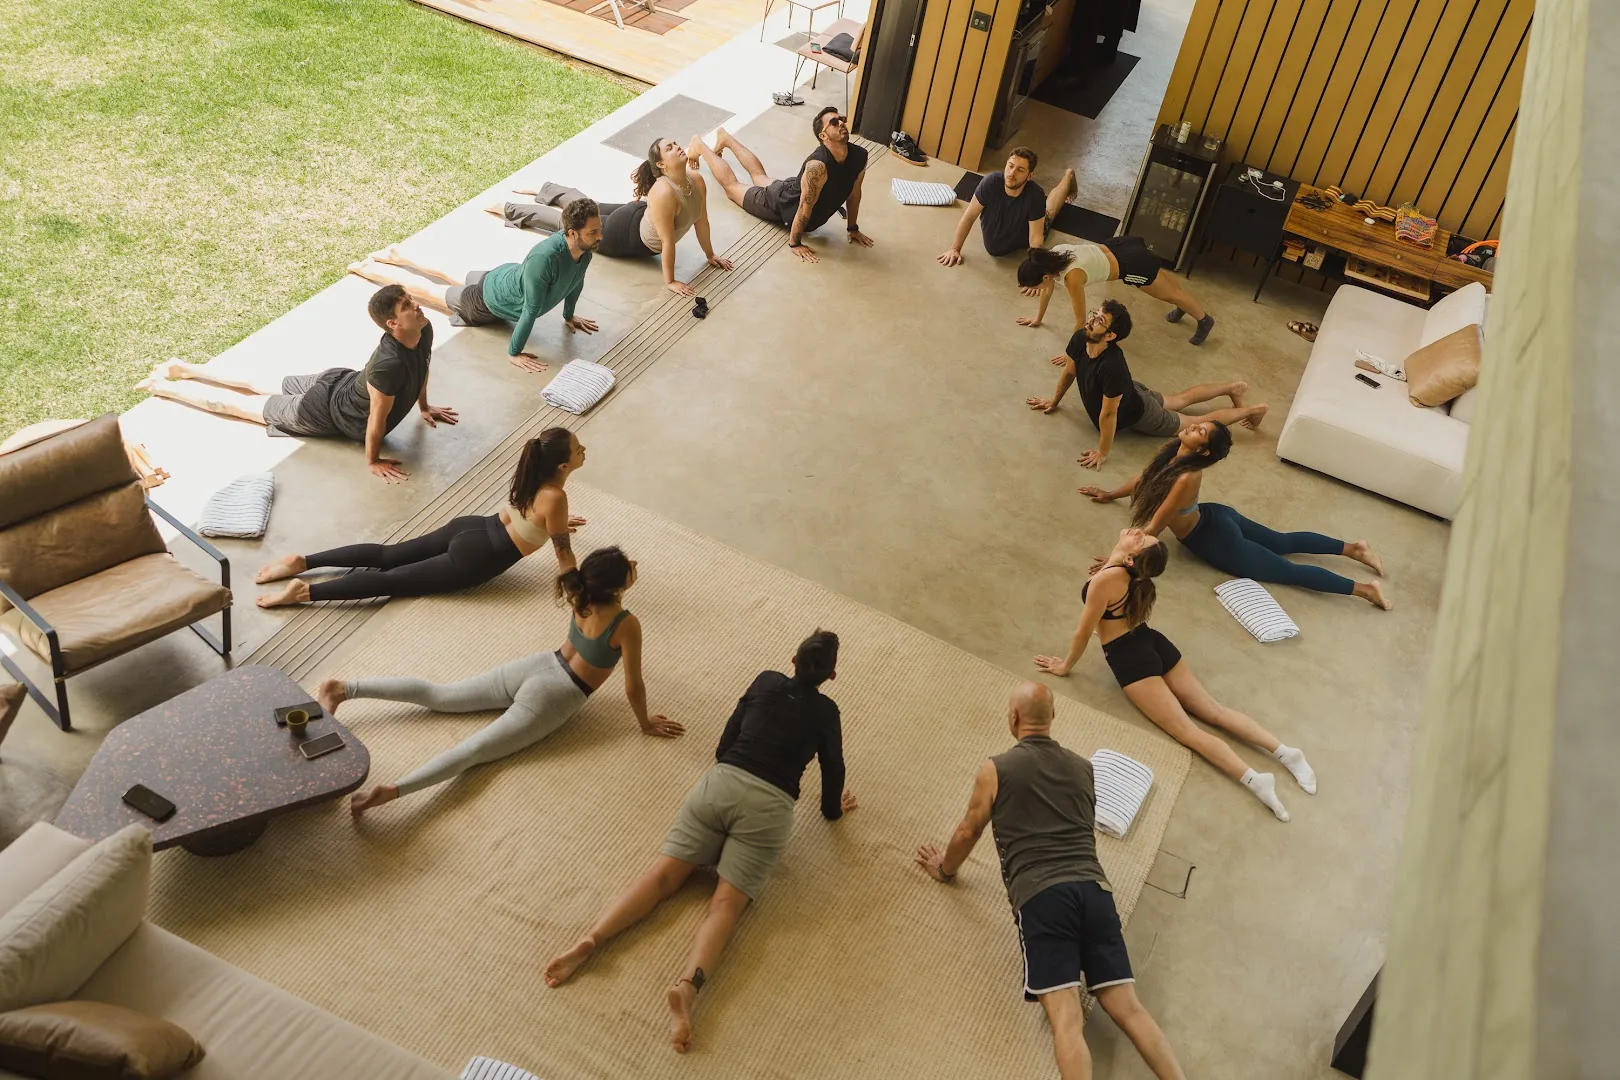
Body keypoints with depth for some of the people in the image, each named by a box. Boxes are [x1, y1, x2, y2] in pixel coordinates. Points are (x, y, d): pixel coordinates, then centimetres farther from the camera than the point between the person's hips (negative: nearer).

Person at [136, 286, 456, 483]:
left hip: (340, 382, 7)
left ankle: (185, 368, 49)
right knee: (231, 404, 16)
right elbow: (377, 418, -32)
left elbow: (421, 368, 5)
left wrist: (423, 407, 15)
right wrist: (373, 462, -20)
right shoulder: (390, 364, -44)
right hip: (325, 411, -7)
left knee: (259, 386, 30)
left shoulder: (424, 330, -18)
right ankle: (162, 385, 35)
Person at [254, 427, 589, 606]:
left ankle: (302, 562, 9)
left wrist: (554, 523, 40)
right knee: (390, 580, -5)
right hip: (473, 559, -7)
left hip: (471, 529, 7)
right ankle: (305, 591, -11)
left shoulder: (533, 467, 1)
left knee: (387, 556, 11)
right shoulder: (554, 497, -24)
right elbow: (564, 553, -14)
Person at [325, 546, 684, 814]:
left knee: (439, 695, 11)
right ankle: (392, 789, -36)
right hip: (550, 698, -7)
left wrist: (624, 576, 25)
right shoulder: (627, 625, -22)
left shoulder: (583, 596, -4)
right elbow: (633, 686, -12)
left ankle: (343, 688, 3)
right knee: (474, 749, -16)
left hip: (533, 667, 7)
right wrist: (646, 723, 3)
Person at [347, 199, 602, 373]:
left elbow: (576, 282, 1)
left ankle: (397, 257, 56)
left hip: (509, 277, 7)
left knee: (457, 282, 36)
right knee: (423, 291, 18)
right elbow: (531, 310, -39)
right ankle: (366, 267, 40)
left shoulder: (584, 248, -21)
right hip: (489, 300, -7)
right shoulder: (545, 258, -46)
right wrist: (514, 353, -31)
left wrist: (569, 316, 12)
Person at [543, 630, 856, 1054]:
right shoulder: (826, 711, 14)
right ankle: (689, 984, -38)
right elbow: (833, 768, 22)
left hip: (719, 782, 2)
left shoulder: (765, 681, 20)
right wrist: (833, 809, 41)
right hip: (770, 805, -2)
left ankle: (591, 939, -24)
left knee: (664, 873, -3)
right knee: (726, 903, -12)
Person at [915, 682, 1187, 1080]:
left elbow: (968, 832, 21)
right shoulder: (1083, 768, 21)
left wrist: (944, 870, 40)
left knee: (1066, 1020, -15)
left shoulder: (996, 769, 9)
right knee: (1127, 1009, 2)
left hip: (1041, 896, -4)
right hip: (1094, 889, 4)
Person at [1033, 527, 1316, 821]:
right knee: (1214, 710, 7)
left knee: (1186, 730, -10)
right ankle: (1284, 751, -1)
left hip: (1132, 660, -8)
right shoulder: (1128, 571, 1)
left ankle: (1254, 779, -22)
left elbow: (1083, 633, -14)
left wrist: (1066, 666, 0)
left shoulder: (1104, 580, -25)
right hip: (1153, 643, 9)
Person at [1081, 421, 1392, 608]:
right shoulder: (1173, 451, -13)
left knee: (1288, 571, 4)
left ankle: (1364, 588, 12)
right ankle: (1352, 548, 37)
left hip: (1217, 540, -8)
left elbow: (1154, 528, -33)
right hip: (1215, 517, 8)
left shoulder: (1187, 478, -39)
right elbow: (1145, 478, 9)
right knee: (1283, 542, 26)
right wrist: (1110, 495, 17)